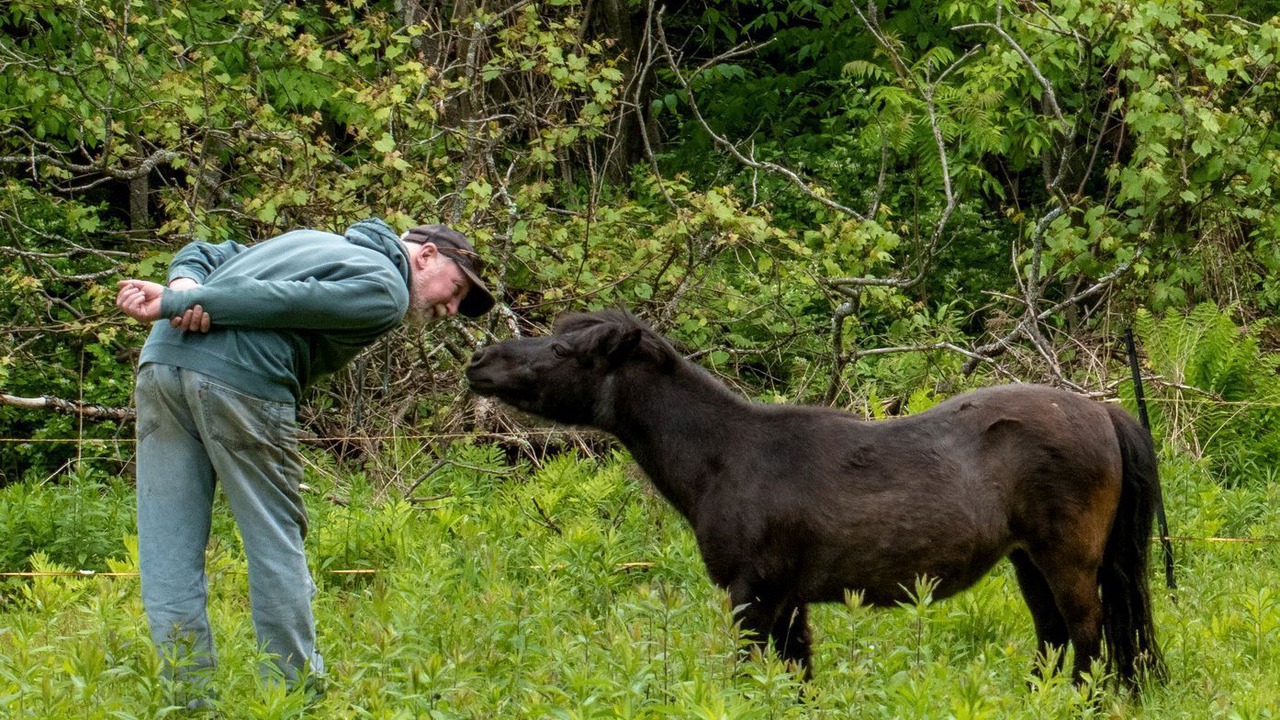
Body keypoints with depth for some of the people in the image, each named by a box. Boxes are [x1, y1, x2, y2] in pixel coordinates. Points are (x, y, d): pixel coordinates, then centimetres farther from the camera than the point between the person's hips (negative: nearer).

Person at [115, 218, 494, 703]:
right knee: (275, 539, 5)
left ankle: (191, 694, 9)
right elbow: (284, 301, -7)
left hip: (162, 356, 7)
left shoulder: (314, 242, 32)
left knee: (168, 550, 7)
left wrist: (183, 287, 3)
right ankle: (297, 689, 10)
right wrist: (176, 301, -8)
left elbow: (199, 256, 24)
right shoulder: (385, 292, 5)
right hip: (240, 379, -7)